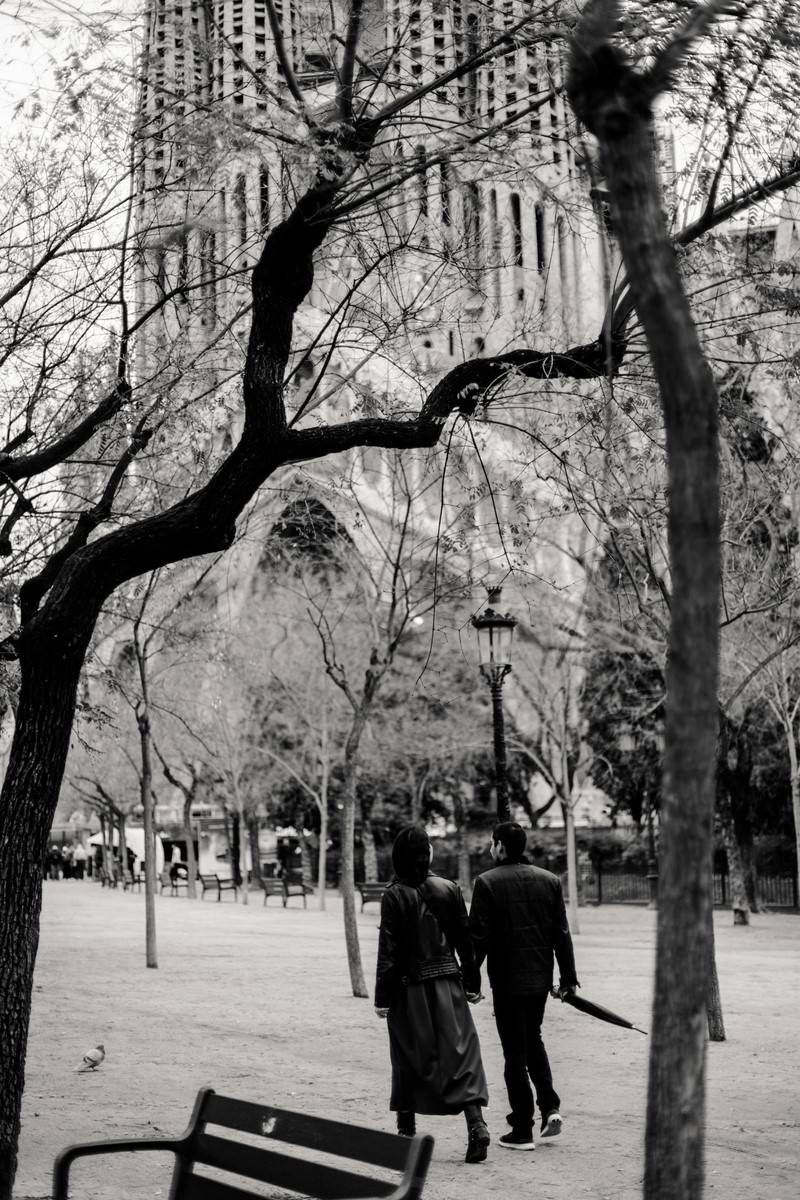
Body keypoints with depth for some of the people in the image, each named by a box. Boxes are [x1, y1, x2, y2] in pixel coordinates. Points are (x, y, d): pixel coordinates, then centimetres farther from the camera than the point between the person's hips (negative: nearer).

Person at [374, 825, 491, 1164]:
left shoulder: (394, 896, -9)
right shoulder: (449, 889, 0)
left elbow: (388, 950, -10)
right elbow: (465, 940, 4)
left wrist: (382, 997, -5)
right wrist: (472, 983, 12)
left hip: (409, 989, -2)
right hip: (447, 985, 2)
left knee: (409, 1059, 11)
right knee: (461, 1051, 1)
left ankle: (406, 1130, 18)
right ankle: (476, 1123, -13)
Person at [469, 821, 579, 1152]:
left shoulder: (487, 882, -10)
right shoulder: (550, 881, 4)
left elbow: (479, 937, -12)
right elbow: (562, 934, 5)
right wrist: (568, 977, 12)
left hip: (507, 979, -4)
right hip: (541, 978, 5)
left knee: (515, 1052, 4)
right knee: (533, 1041, 24)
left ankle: (522, 1131, 8)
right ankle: (550, 1107, 10)